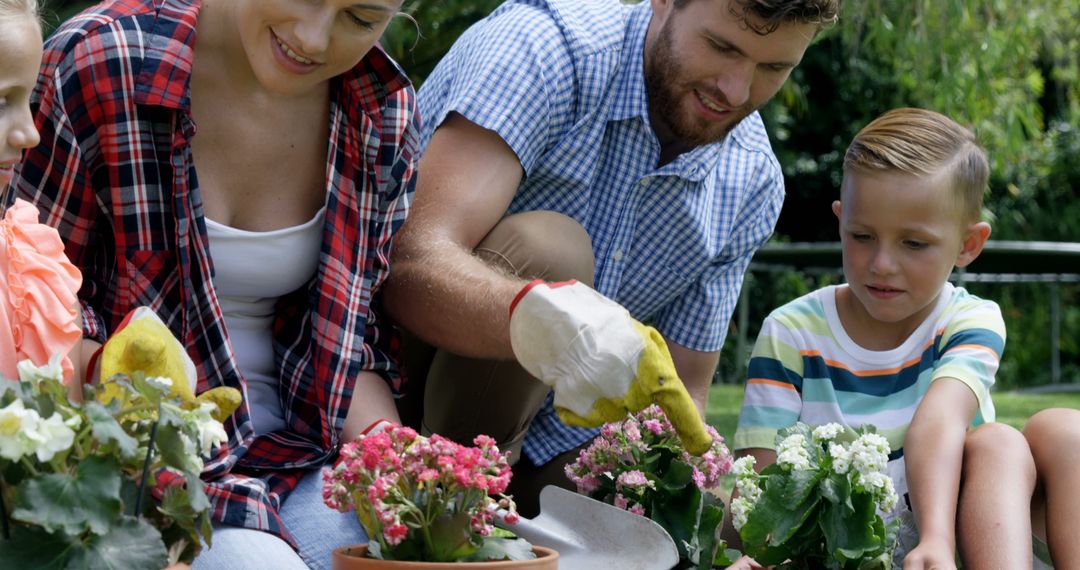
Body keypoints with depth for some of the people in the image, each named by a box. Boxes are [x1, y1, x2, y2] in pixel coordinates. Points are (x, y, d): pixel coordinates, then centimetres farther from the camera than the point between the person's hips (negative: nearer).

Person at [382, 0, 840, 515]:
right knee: (544, 249, -30)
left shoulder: (754, 184, 0)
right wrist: (542, 318, -52)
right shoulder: (543, 45, -18)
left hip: (548, 449, 6)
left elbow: (683, 400, 2)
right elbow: (413, 265, -32)